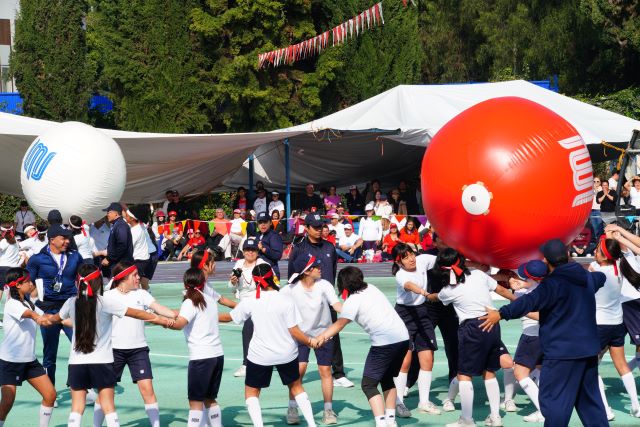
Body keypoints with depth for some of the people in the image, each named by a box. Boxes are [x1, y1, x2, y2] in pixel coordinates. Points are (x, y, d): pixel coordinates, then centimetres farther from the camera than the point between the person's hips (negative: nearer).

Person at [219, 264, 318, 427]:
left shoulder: (250, 302, -9)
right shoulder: (286, 300, -12)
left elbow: (228, 317, 6)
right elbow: (294, 331, -12)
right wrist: (309, 341, 5)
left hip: (260, 356, -1)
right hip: (287, 353, 1)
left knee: (251, 391, 14)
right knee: (296, 386, 22)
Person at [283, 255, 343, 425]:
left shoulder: (324, 285, -15)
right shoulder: (291, 289, -13)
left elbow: (336, 305, -25)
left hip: (323, 333, 1)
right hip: (301, 333, -1)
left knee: (325, 371, 2)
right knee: (299, 368, -11)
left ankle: (328, 410, 15)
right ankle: (292, 409, 3)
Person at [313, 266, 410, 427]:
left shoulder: (352, 301, -6)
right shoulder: (370, 288, 17)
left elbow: (339, 325, -12)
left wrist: (318, 338, -14)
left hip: (384, 343, -8)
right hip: (403, 337, 8)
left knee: (368, 385, -2)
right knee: (387, 379, 25)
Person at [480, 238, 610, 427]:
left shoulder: (552, 283, -15)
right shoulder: (587, 278, 10)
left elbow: (529, 301, -29)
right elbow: (601, 277, 34)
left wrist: (501, 313, -33)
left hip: (562, 352, -8)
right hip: (588, 350, 8)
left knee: (553, 399, -6)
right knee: (590, 398, 17)